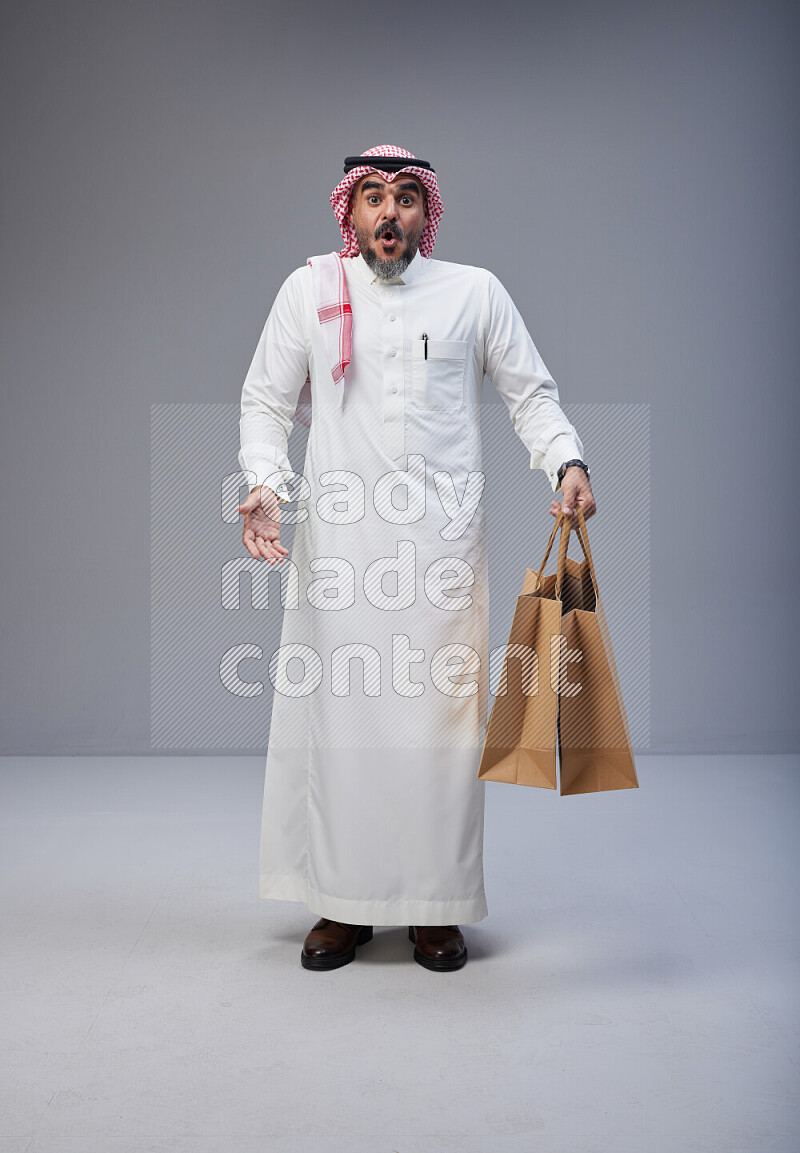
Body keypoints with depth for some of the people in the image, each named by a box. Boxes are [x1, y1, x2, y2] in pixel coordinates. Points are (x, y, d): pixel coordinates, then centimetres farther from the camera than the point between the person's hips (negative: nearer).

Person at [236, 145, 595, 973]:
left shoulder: (475, 293, 8)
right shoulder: (309, 291, 9)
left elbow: (530, 393, 11)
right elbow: (266, 400, 12)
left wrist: (568, 462, -7)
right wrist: (265, 484, -6)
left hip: (443, 541, 0)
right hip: (337, 541, 1)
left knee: (439, 716, 1)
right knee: (335, 713, 2)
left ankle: (437, 905, 16)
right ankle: (344, 903, 17)